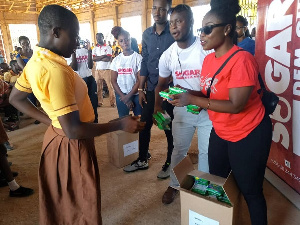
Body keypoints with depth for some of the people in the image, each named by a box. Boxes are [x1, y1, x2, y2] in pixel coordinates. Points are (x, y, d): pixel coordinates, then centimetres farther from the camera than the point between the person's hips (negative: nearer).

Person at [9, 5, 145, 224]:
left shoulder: (36, 61, 1)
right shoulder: (55, 70, -29)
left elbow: (15, 98, 14)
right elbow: (73, 130, -31)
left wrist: (50, 119, 9)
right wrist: (120, 124, -24)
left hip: (55, 137, 9)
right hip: (72, 146, -9)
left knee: (59, 200, 28)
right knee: (82, 204, 14)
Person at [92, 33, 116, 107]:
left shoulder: (108, 48, 4)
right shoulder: (94, 49, 13)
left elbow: (108, 59, -10)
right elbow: (93, 59, -4)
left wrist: (98, 58, -5)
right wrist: (103, 56, -11)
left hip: (107, 69, -3)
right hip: (98, 70, 3)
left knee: (110, 86, -3)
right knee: (98, 87, 5)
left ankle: (113, 102, 3)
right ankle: (99, 102, 13)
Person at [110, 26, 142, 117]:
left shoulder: (138, 57, -4)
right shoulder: (116, 60, 6)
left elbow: (140, 80, -7)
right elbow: (114, 81, 5)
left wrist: (128, 96, -8)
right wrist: (123, 97, -4)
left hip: (136, 94, -3)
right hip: (120, 95, 3)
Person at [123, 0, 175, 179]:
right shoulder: (147, 34, 6)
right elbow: (145, 62, 9)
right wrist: (141, 88, 7)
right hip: (151, 88, 5)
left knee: (170, 127, 8)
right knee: (144, 124, 11)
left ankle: (170, 163, 27)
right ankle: (142, 160, 30)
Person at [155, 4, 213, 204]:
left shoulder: (207, 48, -16)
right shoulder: (167, 55, -4)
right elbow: (162, 84, 8)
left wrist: (198, 95, -27)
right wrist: (158, 106, -8)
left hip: (208, 109, -2)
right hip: (182, 110, 3)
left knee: (206, 152, 12)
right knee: (179, 150, 16)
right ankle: (174, 185, 38)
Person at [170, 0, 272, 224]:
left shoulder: (242, 59, -23)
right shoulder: (208, 59, 1)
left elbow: (235, 105, -28)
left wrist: (193, 99, -27)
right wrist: (185, 95, -10)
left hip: (249, 135, -8)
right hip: (220, 133, 8)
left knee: (250, 191, 9)